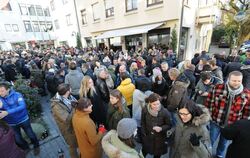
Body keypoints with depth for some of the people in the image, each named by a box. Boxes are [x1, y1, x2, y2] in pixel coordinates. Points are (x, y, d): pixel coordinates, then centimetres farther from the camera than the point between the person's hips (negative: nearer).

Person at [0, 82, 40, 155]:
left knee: (31, 135, 14)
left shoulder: (17, 95, -18)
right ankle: (26, 148, 46)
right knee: (17, 140, 18)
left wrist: (7, 112, -38)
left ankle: (36, 146, 40)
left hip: (23, 120, -3)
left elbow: (22, 106, -29)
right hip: (11, 124, 4)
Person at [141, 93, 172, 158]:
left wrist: (161, 128, -29)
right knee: (144, 151, 27)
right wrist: (144, 134, -1)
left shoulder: (165, 112, -25)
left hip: (159, 138, -1)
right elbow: (143, 123, -4)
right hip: (147, 137, 2)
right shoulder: (145, 110, -20)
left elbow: (169, 125, -11)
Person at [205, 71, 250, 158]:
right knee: (210, 140, 17)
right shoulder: (217, 88, -16)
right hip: (215, 122, -2)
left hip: (231, 125, 2)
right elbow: (209, 103, -10)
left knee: (224, 143, 26)